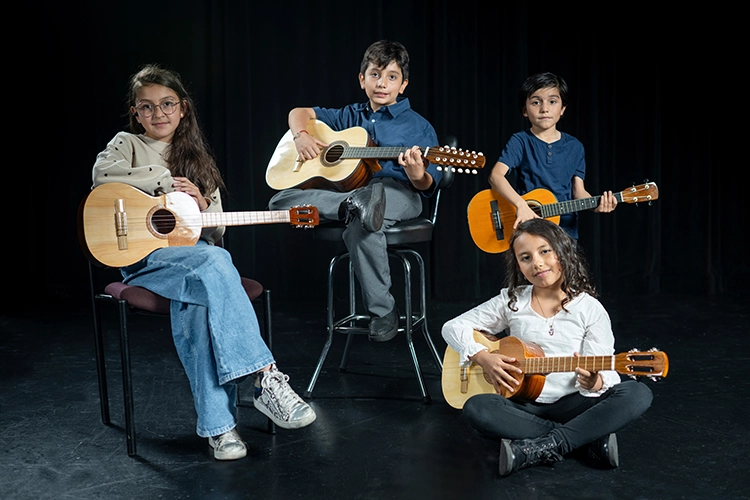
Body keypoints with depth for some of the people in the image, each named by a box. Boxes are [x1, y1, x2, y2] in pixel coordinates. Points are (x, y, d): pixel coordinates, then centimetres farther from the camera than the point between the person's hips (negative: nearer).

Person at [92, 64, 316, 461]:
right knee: (214, 263, -35)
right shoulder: (127, 144, 11)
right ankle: (266, 378, -39)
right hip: (142, 255, -3)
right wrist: (166, 181, -9)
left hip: (195, 255, 3)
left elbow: (216, 231, 18)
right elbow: (102, 175, -15)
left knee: (199, 301, -33)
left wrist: (202, 204, -4)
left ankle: (216, 424, -31)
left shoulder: (196, 157, 22)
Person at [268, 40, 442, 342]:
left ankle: (383, 313, -23)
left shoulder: (418, 127, 5)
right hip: (345, 189, 5)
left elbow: (428, 187, -2)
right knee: (280, 201, -16)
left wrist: (417, 175, -27)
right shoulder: (352, 116, 19)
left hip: (398, 192, -5)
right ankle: (354, 204, -33)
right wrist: (301, 136, 2)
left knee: (360, 227, -40)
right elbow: (301, 112, 25)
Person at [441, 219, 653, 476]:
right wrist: (483, 357, -10)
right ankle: (592, 438, -23)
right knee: (476, 407, -31)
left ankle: (533, 451, -31)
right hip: (523, 405, 1)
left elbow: (604, 374, -6)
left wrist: (593, 382, -30)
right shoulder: (511, 301, 4)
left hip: (573, 405, 0)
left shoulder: (590, 309, -1)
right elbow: (453, 327, 7)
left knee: (638, 394, -26)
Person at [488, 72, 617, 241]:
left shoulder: (574, 147, 7)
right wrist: (521, 205, -34)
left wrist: (595, 205, -15)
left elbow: (578, 190, 7)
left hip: (566, 231, 4)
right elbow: (496, 175, -19)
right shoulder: (521, 141, -5)